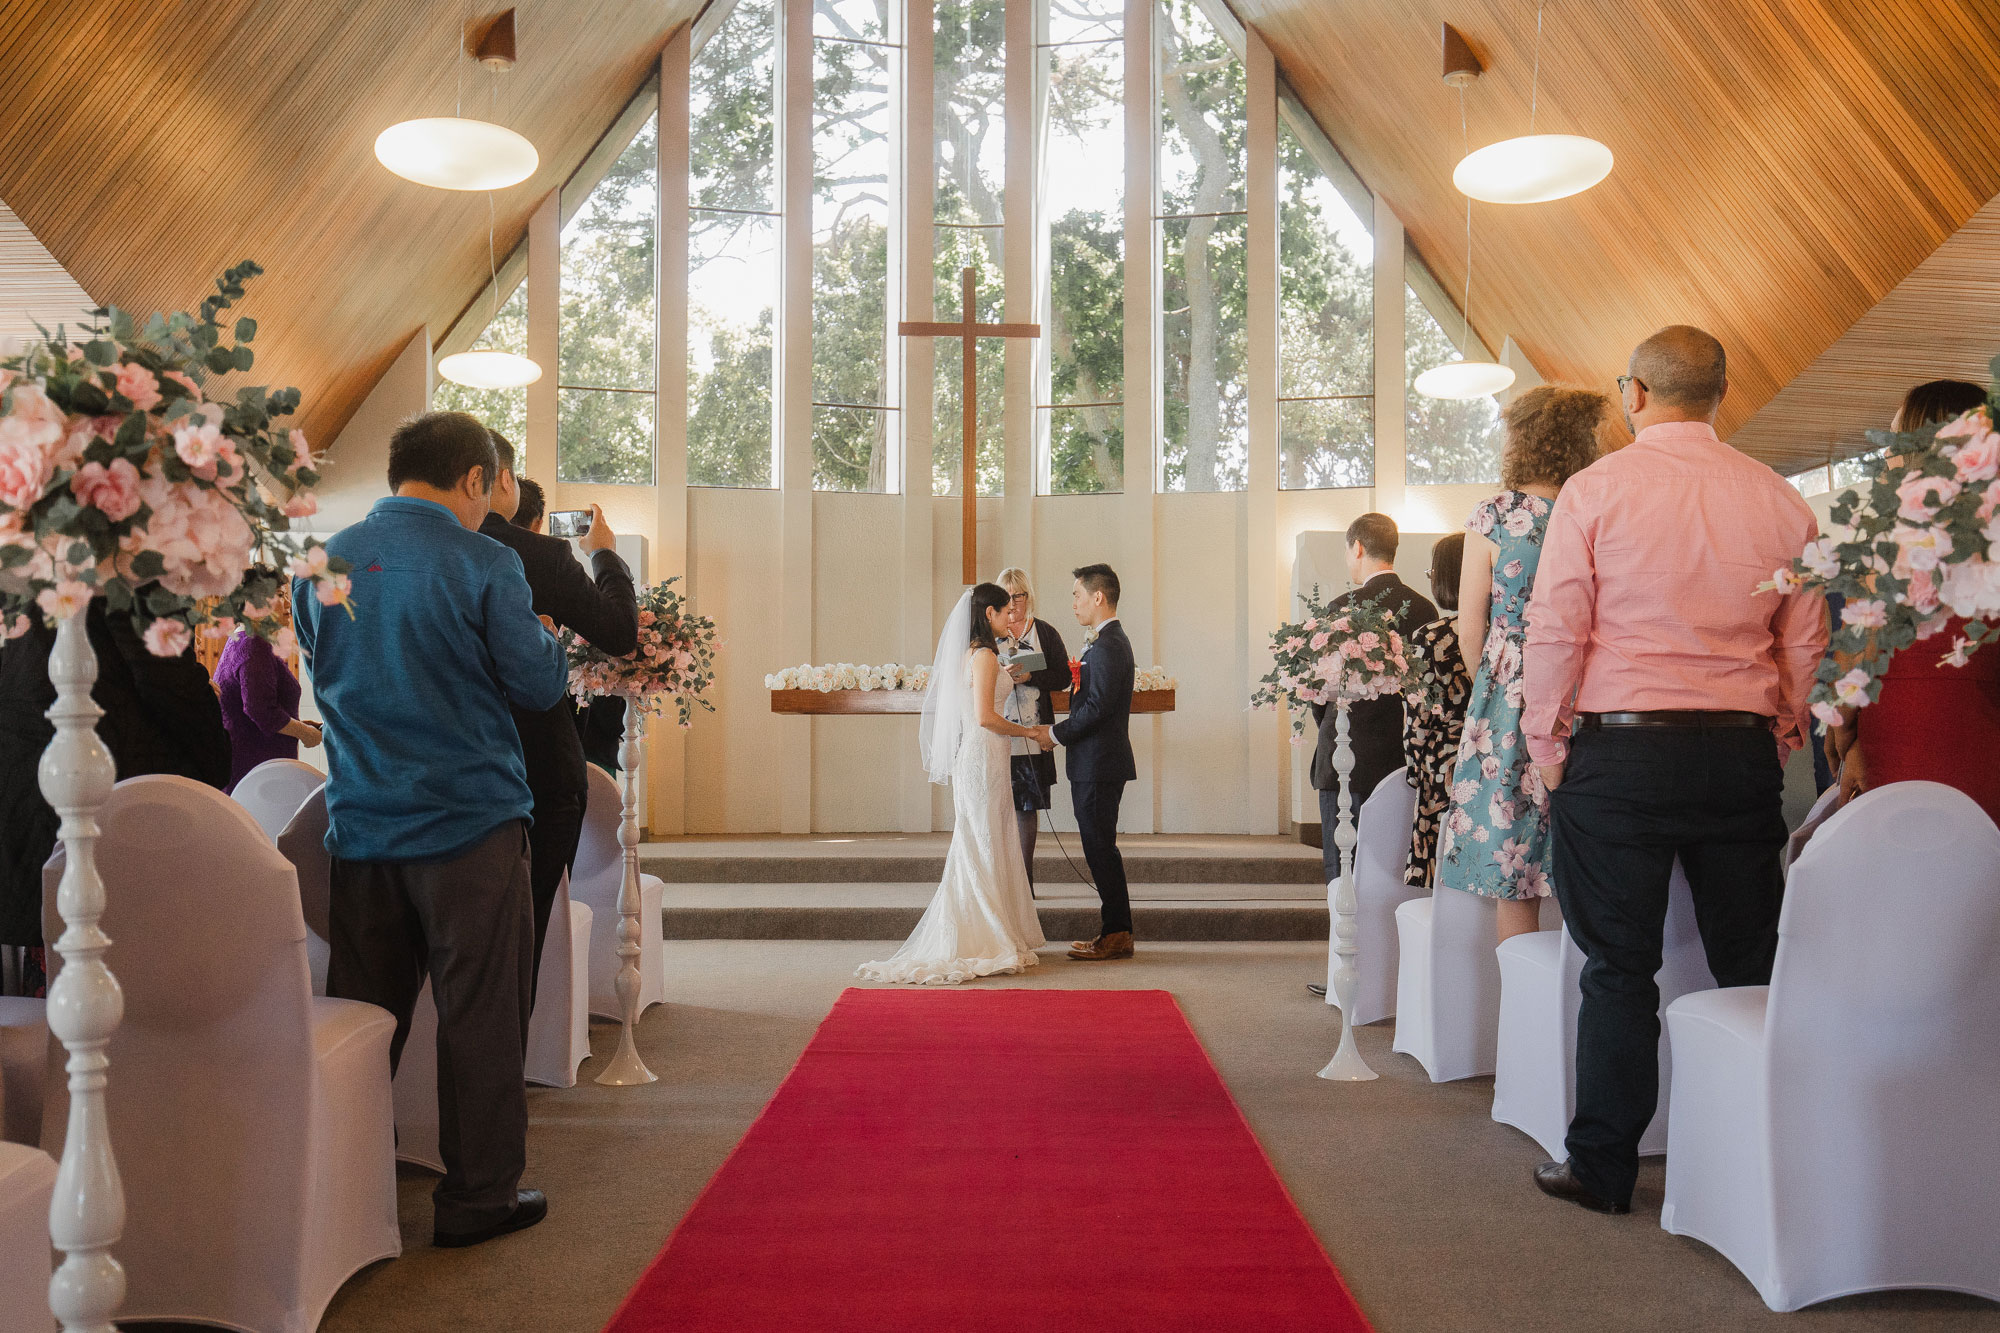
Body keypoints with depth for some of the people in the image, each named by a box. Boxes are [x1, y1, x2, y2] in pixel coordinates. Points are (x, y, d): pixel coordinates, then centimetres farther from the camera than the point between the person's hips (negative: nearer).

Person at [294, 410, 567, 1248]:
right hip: (470, 821, -5)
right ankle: (477, 1197, 15)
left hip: (361, 825, 5)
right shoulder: (483, 564, -12)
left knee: (362, 1013, 14)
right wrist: (547, 639, 11)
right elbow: (538, 686, -9)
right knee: (480, 1016, 5)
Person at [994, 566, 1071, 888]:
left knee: (1028, 806, 4)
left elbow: (1063, 677, 2)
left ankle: (1025, 878, 11)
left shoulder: (1046, 633, 7)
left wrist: (1030, 677, -12)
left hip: (1031, 735, 0)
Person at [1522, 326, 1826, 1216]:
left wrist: (1547, 747, 2)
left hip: (1620, 748, -3)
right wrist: (1778, 742, 18)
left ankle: (1603, 1167, 12)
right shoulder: (1779, 499, 6)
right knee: (1750, 960, 11)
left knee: (1619, 966, 4)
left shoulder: (1594, 490, -5)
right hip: (1743, 751, 3)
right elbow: (1806, 641, 8)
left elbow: (1554, 631, -6)